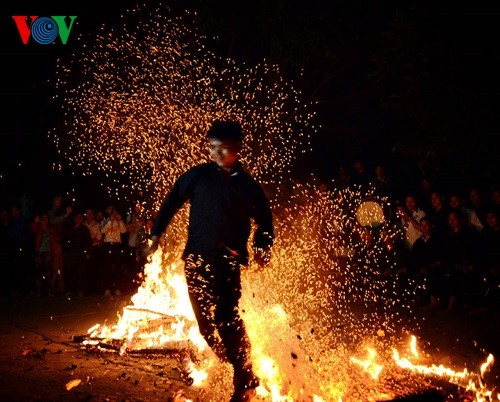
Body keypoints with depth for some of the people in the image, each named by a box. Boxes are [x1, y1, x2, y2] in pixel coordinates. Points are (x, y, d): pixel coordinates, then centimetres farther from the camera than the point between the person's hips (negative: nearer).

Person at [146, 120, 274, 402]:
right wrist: (156, 235, 4)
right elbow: (172, 202, 10)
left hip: (228, 261, -3)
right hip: (197, 259, 3)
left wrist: (262, 249, -2)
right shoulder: (198, 175, 4)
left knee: (227, 318, -16)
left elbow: (264, 222, 14)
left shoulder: (248, 186, 4)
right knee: (204, 319, 7)